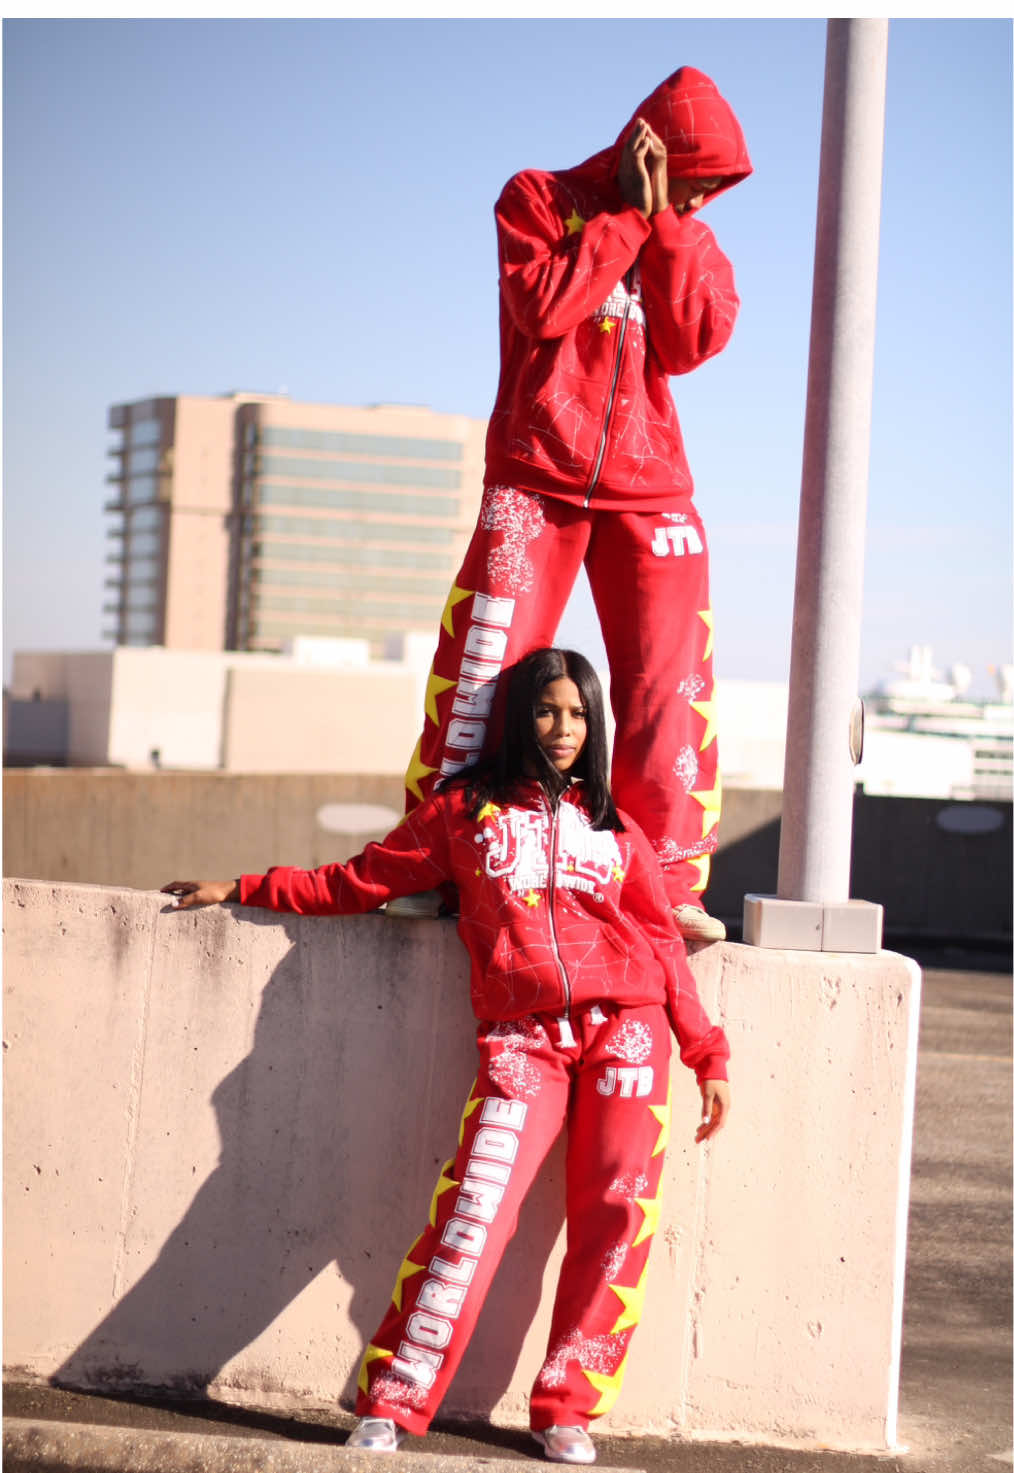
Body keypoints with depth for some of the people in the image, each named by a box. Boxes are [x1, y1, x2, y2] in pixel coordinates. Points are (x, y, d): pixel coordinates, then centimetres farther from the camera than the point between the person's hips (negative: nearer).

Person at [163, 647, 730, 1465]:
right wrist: (241, 890, 19)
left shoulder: (614, 828, 17)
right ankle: (390, 1406, -11)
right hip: (522, 1039, -2)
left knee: (616, 1219, -6)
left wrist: (710, 1059, 13)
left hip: (625, 1030, 2)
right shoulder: (465, 809, 14)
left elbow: (662, 945, 18)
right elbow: (359, 883, 19)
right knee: (473, 1211, -15)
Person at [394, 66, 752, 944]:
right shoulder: (539, 200, 5)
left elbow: (695, 342, -2)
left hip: (650, 491, 3)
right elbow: (544, 305, -12)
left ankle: (670, 884, 3)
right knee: (485, 663, -9)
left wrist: (667, 223, -5)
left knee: (669, 684, -3)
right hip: (536, 477, -3)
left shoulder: (688, 240, 15)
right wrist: (631, 216, -7)